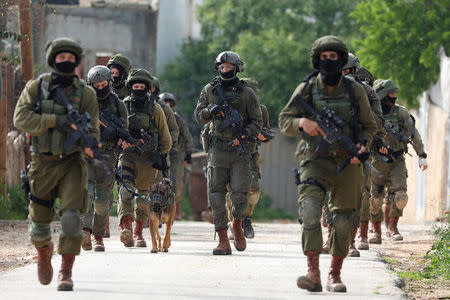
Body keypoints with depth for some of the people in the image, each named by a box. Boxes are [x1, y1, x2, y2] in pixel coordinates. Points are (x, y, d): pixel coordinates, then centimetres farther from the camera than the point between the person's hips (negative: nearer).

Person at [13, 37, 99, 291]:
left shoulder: (86, 93, 3)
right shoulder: (36, 88, 2)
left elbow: (92, 129, 2)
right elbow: (21, 117, -12)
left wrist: (89, 144, -21)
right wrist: (55, 121, -23)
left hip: (72, 163, -1)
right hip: (43, 163, 1)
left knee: (71, 218, -17)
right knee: (39, 223, 7)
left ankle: (66, 272, -7)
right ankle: (44, 253, 41)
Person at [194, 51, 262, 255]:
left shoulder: (246, 93, 4)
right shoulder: (209, 90, 9)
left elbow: (257, 121, 5)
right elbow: (198, 117, 13)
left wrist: (244, 136, -12)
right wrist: (209, 111, -9)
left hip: (239, 151, -2)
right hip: (217, 151, 2)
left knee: (239, 195, -8)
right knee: (216, 195, -3)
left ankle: (237, 225, 22)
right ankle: (223, 241, 0)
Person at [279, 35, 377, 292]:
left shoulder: (355, 91, 0)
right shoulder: (306, 89, -2)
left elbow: (370, 126, 10)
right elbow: (284, 121, 2)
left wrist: (362, 145, -10)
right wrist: (302, 123, -19)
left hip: (347, 163, 1)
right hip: (316, 162, -1)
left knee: (344, 219, 3)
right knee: (310, 208, -22)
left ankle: (335, 274, 19)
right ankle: (313, 273, -23)